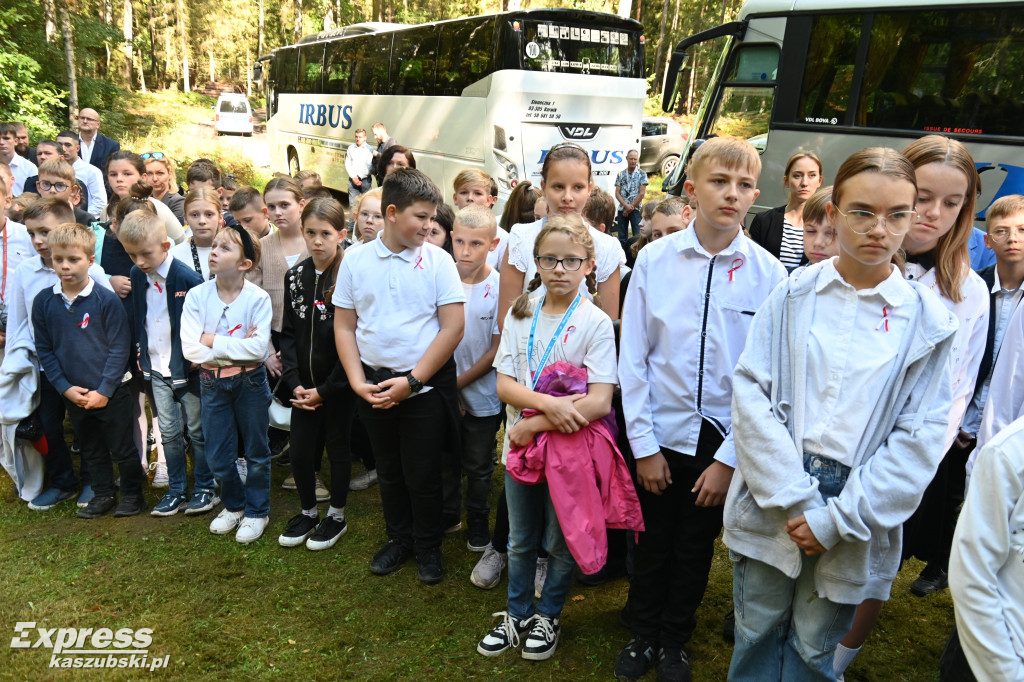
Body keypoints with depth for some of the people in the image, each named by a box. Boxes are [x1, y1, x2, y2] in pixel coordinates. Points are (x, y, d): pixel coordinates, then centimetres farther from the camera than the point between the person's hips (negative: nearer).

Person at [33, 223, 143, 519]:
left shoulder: (107, 300, -14)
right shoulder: (43, 301, -3)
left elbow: (119, 348, -12)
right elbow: (44, 350, 2)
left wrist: (104, 391, -14)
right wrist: (65, 388, -6)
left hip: (110, 393, -4)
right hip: (73, 395, 4)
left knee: (122, 449, 9)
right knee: (91, 451, 19)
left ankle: (132, 494, 26)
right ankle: (103, 495, 34)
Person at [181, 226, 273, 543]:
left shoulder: (258, 298, -12)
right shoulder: (197, 296, -7)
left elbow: (258, 348, -22)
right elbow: (190, 349, -14)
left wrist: (213, 341, -18)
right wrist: (236, 347, -17)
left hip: (250, 383, -2)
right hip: (212, 384, 2)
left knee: (256, 452, 11)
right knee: (218, 457, 13)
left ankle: (256, 511, 30)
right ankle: (233, 505, 37)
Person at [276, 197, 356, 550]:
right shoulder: (295, 276, 3)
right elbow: (288, 332, 5)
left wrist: (326, 389, -14)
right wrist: (294, 382, -5)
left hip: (338, 384, -4)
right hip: (304, 384, 5)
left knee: (337, 446, 11)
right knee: (299, 452, 9)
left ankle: (337, 516, 30)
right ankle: (308, 511, 33)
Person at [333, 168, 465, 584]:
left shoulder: (437, 261, -8)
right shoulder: (356, 261, 0)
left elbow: (453, 327, -11)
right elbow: (344, 326, 4)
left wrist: (411, 381, -15)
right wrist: (357, 381, -7)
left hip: (424, 386, -3)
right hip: (374, 386, 3)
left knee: (422, 475, 7)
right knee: (389, 470, 18)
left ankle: (428, 547, 29)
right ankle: (399, 538, 38)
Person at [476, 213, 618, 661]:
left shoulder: (596, 323, -12)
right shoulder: (520, 313, -1)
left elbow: (600, 402, -19)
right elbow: (504, 383, -7)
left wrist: (534, 425, -20)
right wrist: (548, 403, -25)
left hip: (570, 447, -3)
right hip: (522, 444, 3)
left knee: (560, 542, 13)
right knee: (520, 540, 18)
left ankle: (548, 616, 36)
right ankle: (517, 616, 38)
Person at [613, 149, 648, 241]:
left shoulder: (642, 174, -1)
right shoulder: (620, 174, 7)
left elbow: (642, 193, -6)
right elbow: (617, 193, 3)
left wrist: (630, 208, -8)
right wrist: (626, 205, -13)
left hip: (636, 209, -3)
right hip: (622, 209, 3)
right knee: (622, 236, 7)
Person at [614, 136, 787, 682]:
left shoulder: (768, 274, -8)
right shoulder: (654, 259, -8)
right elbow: (632, 358, -5)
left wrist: (730, 459, -9)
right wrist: (644, 445, -6)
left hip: (723, 441, 0)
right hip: (660, 434, 0)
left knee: (696, 548, 16)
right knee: (652, 543, 15)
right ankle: (642, 635, 40)